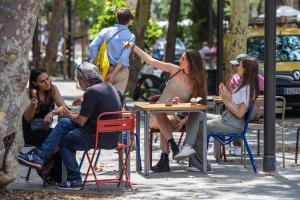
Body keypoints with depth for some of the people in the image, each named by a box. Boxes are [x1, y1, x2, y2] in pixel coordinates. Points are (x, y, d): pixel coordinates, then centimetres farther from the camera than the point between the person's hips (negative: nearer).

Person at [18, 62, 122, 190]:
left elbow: (81, 121, -13)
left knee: (63, 140, 9)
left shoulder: (91, 92, -16)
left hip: (100, 138, -9)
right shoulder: (109, 87, 12)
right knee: (64, 123, 11)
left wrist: (70, 115, 6)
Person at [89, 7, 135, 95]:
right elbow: (124, 57, -13)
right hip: (121, 70, -3)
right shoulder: (130, 36, -3)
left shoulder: (106, 31, 5)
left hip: (106, 69, 3)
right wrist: (113, 74, -13)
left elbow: (93, 46, -5)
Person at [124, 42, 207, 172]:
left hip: (175, 117, -1)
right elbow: (150, 61, 4)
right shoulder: (175, 70, 3)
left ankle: (164, 160, -40)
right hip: (157, 114, 1)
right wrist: (133, 47, 2)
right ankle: (173, 144, -38)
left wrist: (183, 121, -18)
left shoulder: (196, 83, 0)